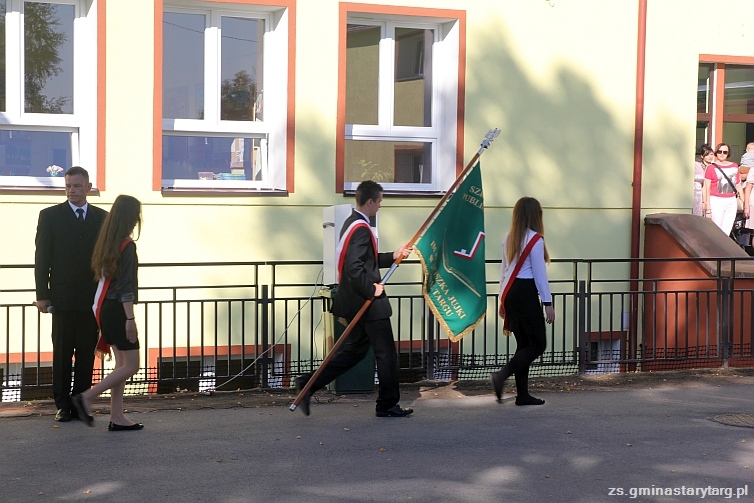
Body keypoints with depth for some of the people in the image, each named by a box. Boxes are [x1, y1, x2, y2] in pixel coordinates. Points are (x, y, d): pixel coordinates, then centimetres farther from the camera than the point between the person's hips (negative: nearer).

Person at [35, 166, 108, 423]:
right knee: (62, 353, 2)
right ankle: (63, 405, 9)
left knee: (87, 354, 3)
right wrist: (42, 294, -5)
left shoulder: (102, 217, 9)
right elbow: (42, 257, 1)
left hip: (93, 298, 2)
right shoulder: (50, 216, 4)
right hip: (63, 298, -2)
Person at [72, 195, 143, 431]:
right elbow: (125, 286, -18)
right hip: (118, 310, -9)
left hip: (106, 308, 9)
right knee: (131, 365, -2)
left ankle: (117, 418, 11)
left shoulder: (106, 243, 10)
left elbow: (104, 278, 13)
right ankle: (86, 397, -9)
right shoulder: (127, 245, -15)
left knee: (121, 364, 12)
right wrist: (130, 318, -17)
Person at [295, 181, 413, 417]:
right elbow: (354, 267, -28)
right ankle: (388, 405, 10)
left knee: (354, 350, 15)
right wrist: (371, 289, -19)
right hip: (369, 303, -10)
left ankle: (308, 384, 11)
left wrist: (393, 256, 15)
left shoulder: (352, 223, 13)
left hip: (355, 301, 10)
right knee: (386, 353, 1)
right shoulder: (361, 228, -19)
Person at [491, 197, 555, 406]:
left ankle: (522, 394, 11)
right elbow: (539, 273, -11)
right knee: (538, 344, 0)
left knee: (523, 344, 12)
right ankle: (502, 374, -17)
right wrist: (548, 302, -7)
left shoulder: (509, 238, 11)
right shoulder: (535, 239, -10)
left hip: (510, 293, 8)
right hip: (526, 293, -8)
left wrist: (503, 299, 22)